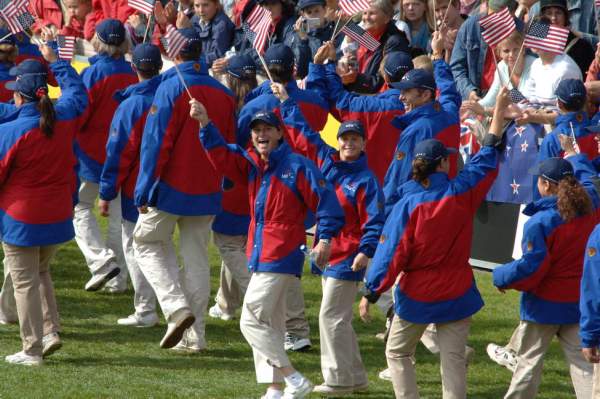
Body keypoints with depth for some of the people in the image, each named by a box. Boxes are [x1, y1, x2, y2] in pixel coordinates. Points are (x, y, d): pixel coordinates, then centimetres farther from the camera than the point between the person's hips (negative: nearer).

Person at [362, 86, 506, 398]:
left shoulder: (407, 205, -13)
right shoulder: (462, 191, -7)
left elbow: (392, 252, -13)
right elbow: (488, 156, 6)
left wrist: (371, 292, -5)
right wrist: (499, 109, 15)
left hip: (417, 294, -2)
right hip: (457, 292, 2)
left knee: (397, 352, 15)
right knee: (453, 359, 3)